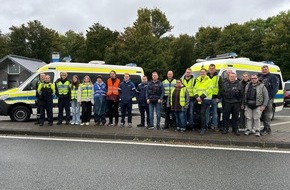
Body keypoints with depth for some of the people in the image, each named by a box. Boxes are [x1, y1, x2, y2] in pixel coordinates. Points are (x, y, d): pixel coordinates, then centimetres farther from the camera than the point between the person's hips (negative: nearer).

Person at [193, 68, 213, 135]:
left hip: (206, 99, -6)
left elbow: (209, 90, -11)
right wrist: (197, 96, -7)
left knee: (202, 113, -13)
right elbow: (195, 88, 10)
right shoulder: (197, 80, 17)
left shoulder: (209, 80, -1)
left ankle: (203, 128, -4)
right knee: (200, 113, 8)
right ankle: (205, 126, 22)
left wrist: (201, 96, -17)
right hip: (198, 99, 6)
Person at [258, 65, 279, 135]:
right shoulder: (260, 76, 15)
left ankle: (267, 129, 2)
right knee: (263, 114, 11)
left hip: (268, 98, -6)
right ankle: (265, 128, 21)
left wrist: (270, 97, -16)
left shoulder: (273, 77, -3)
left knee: (267, 114, -5)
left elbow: (275, 89, -8)